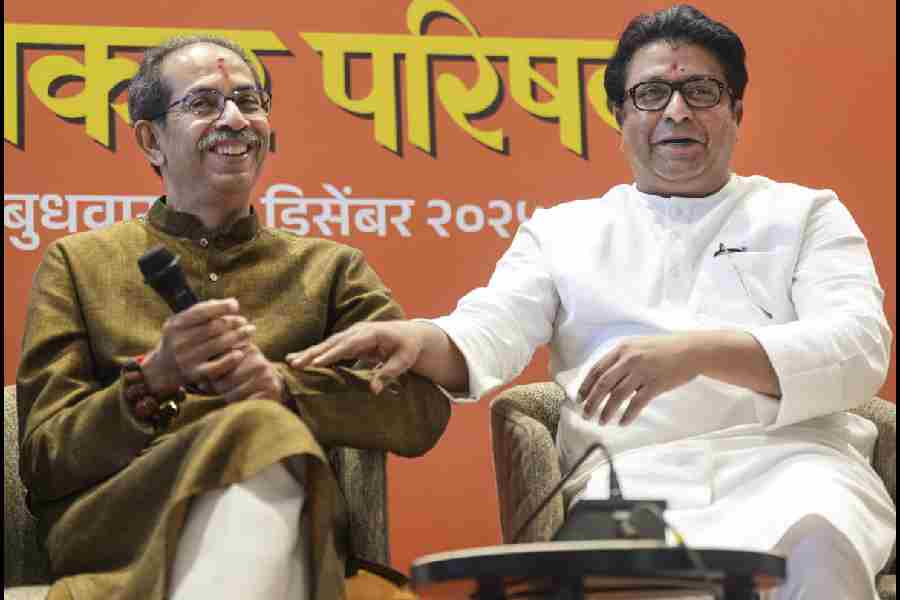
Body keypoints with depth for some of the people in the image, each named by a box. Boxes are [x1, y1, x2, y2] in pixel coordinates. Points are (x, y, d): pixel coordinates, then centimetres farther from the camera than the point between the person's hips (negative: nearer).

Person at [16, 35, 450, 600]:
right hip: (117, 529, -1)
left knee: (265, 434, -35)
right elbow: (42, 462, 7)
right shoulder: (78, 263, 16)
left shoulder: (330, 268, 20)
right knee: (255, 433, -33)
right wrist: (152, 380, -13)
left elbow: (423, 412, 4)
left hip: (281, 532, 1)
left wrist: (282, 384, -13)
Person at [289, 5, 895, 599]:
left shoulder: (805, 213, 17)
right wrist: (423, 340, -17)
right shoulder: (563, 230, 23)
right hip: (629, 476, 0)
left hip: (787, 458, 0)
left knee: (810, 540, -37)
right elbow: (489, 334, 9)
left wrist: (700, 352, -16)